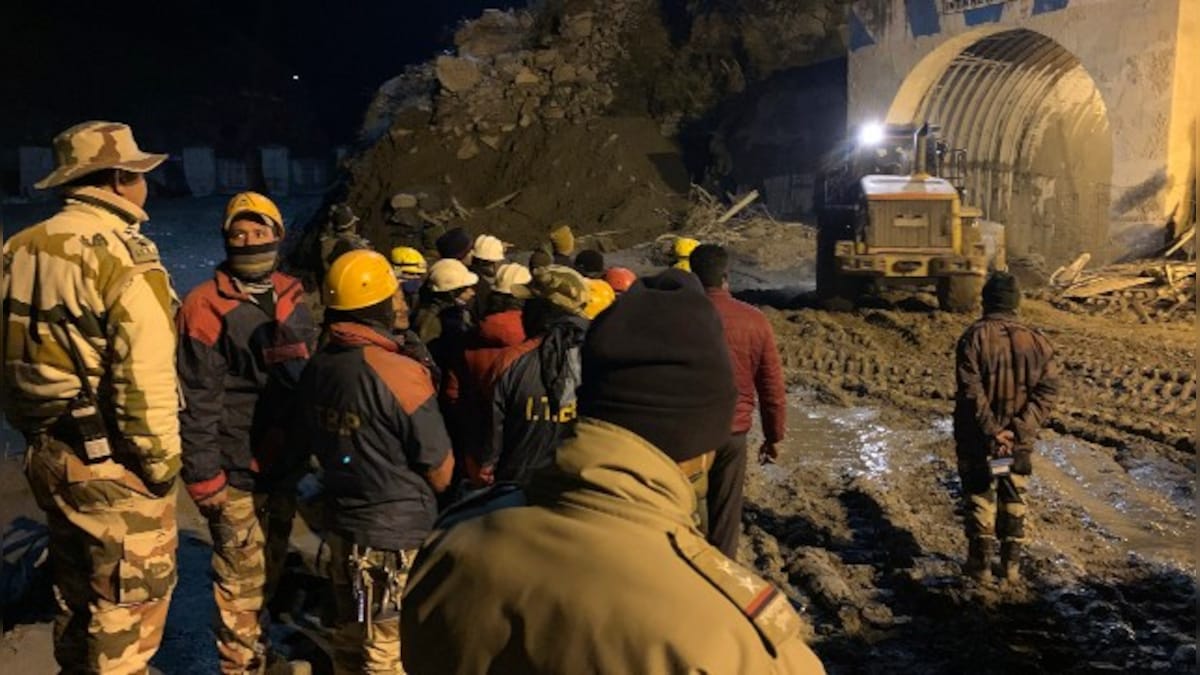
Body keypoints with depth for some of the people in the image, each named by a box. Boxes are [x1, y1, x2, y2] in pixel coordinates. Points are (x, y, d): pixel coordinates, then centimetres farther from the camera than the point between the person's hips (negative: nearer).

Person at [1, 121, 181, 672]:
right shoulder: (124, 256, -17)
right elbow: (145, 381, -22)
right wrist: (162, 463, -12)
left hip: (48, 453, 8)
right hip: (113, 462, -8)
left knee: (77, 595, 23)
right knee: (127, 605, 6)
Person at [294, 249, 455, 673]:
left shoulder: (316, 368, -3)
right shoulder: (401, 373, -22)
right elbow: (440, 470, -16)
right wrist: (423, 495, 5)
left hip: (343, 527, 6)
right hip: (400, 535, -6)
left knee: (350, 640, 21)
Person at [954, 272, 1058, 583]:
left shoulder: (974, 337, -14)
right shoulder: (1035, 340, -2)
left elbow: (971, 391, -21)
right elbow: (1048, 388, -8)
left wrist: (991, 429, -17)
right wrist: (1021, 429, -13)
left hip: (977, 439, -3)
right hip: (1019, 440, 3)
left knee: (979, 499, 10)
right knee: (1014, 500, 17)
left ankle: (981, 565, 15)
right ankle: (1012, 565, 24)